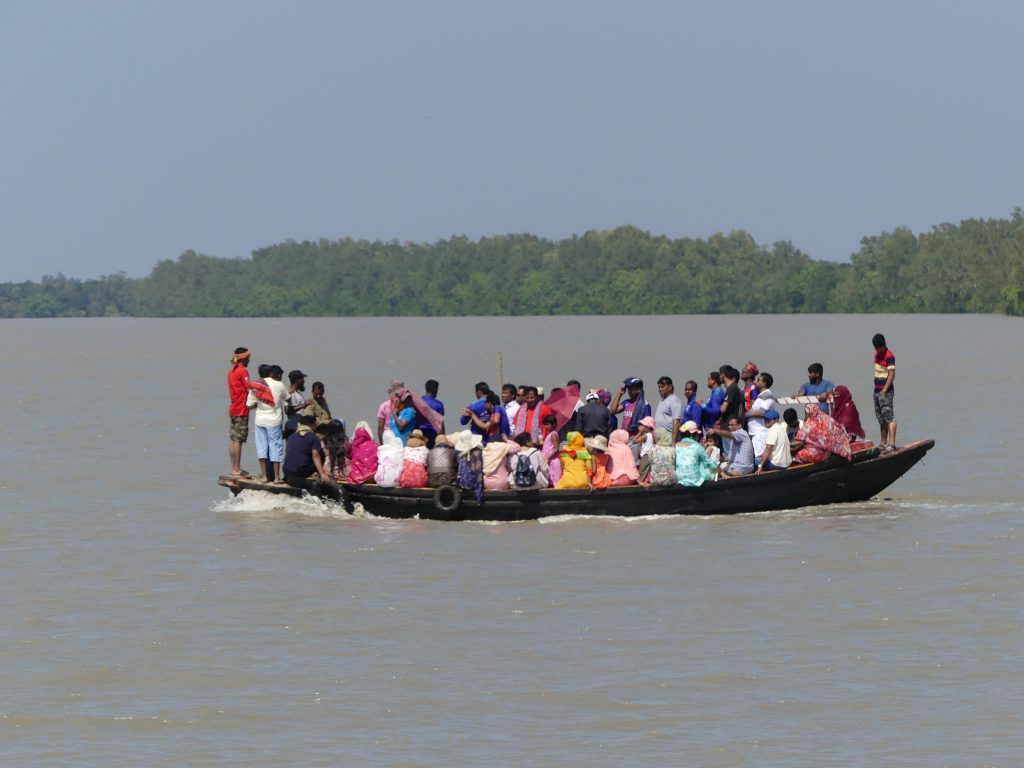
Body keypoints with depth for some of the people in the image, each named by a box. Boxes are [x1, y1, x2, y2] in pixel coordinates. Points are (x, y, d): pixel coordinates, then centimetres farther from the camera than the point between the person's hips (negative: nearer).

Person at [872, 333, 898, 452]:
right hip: (877, 390, 9)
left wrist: (884, 390, -25)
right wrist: (876, 389, 18)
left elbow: (892, 375, -19)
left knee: (889, 418, -14)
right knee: (882, 419, 14)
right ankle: (883, 444, 21)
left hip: (886, 390, -9)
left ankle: (892, 444, -21)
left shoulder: (889, 356, -13)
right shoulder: (877, 354, 14)